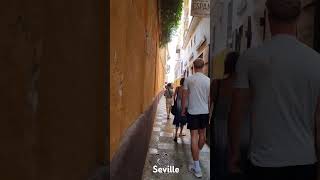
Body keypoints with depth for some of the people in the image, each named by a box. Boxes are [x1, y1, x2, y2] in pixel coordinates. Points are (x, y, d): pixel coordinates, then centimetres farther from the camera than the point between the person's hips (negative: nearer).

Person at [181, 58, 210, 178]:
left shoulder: (188, 79, -6)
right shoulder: (208, 80, -1)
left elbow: (184, 96, -2)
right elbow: (210, 98, 4)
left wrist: (183, 110, 10)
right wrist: (209, 111, 15)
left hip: (192, 111, -3)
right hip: (204, 111, 3)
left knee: (194, 136, -2)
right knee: (202, 134, 20)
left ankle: (197, 168, -2)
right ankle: (197, 153, 43)